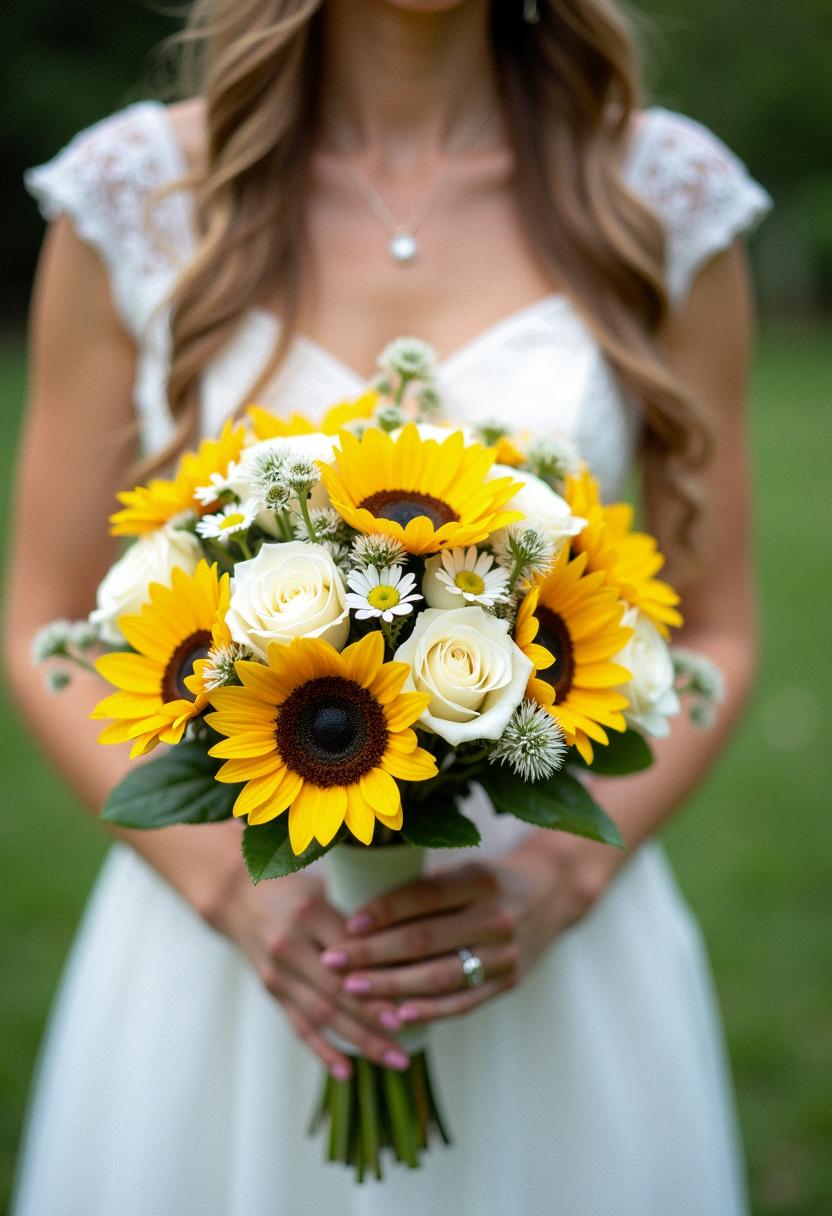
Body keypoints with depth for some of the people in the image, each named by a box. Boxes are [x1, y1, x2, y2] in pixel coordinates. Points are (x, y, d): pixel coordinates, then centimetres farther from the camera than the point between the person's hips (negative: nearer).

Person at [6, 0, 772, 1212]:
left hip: (557, 940, 1)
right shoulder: (133, 189, -3)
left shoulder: (668, 190, -3)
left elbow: (714, 636, 3)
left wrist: (559, 877, -12)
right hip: (220, 927, 0)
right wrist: (232, 884, -12)